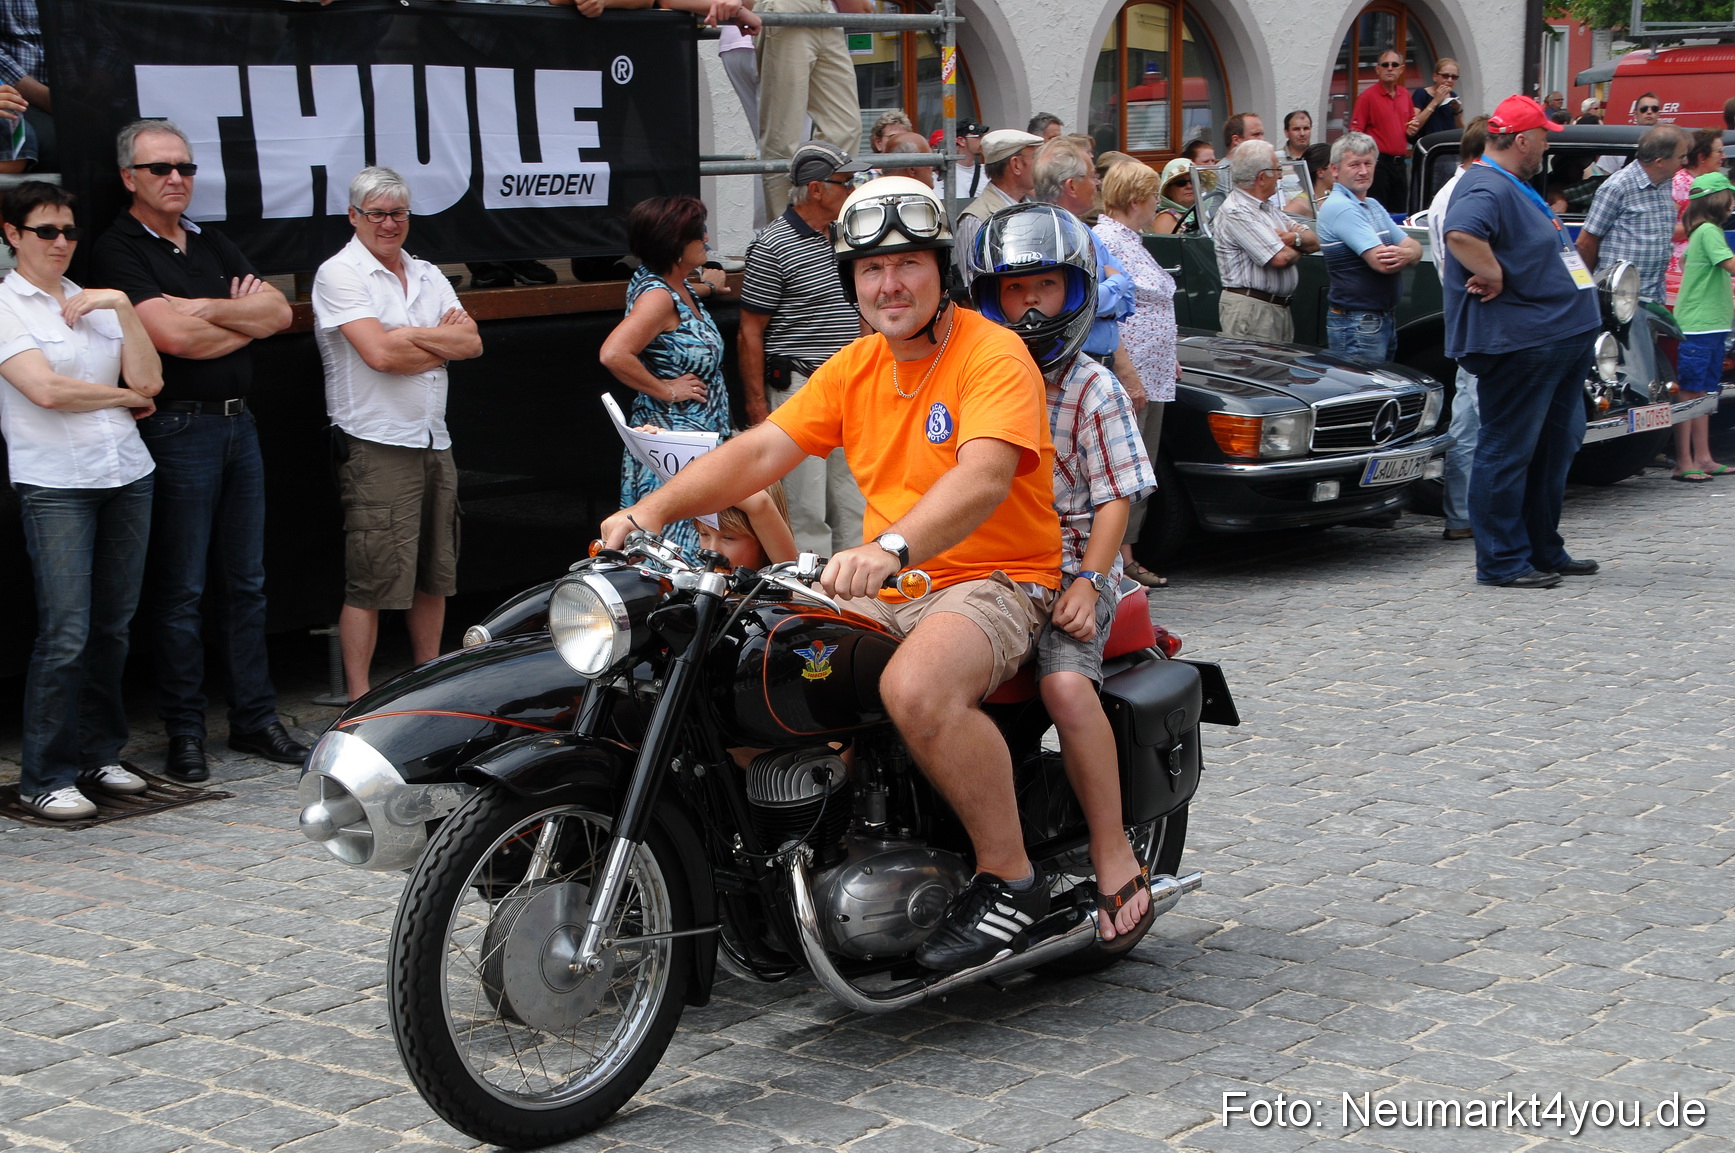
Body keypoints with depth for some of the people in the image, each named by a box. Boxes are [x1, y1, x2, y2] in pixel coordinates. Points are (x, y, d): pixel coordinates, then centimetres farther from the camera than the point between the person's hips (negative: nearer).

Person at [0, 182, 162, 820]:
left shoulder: (95, 304, 16)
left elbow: (149, 380, 5)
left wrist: (123, 306, -2)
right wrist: (126, 398, 0)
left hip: (126, 475, 6)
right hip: (55, 484, -6)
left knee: (114, 625, 7)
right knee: (65, 633, -9)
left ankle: (99, 755, 19)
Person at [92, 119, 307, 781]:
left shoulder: (214, 246, 16)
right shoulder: (120, 251, -7)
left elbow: (279, 312, 5)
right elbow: (173, 336, -19)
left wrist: (207, 309, -9)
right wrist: (245, 321, -3)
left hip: (238, 423, 7)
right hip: (177, 430, -7)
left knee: (244, 582, 10)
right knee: (181, 591, -1)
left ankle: (255, 719, 17)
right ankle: (184, 734, 6)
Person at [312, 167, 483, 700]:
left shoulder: (427, 275, 16)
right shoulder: (340, 274, -6)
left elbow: (471, 343, 5)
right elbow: (379, 353, -17)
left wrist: (409, 336, -10)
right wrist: (442, 339, -4)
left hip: (434, 443, 7)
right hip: (375, 446, -7)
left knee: (434, 574, 13)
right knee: (371, 581, -7)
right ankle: (359, 702, -2)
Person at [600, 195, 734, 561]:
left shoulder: (677, 286, 10)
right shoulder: (656, 295, -18)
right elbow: (613, 355, -31)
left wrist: (706, 286, 51)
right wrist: (666, 390, -20)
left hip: (699, 441, 10)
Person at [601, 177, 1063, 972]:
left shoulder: (993, 356, -11)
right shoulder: (855, 368, 13)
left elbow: (984, 476, -29)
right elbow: (762, 450, 5)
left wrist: (891, 547, -47)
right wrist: (656, 507, -11)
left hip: (996, 582, -7)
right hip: (886, 589, 8)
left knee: (917, 688, -37)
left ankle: (1009, 879, -19)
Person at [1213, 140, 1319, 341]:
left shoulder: (1270, 207, 18)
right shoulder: (1235, 213, -12)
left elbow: (1314, 242, 16)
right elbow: (1280, 258, -19)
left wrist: (1293, 238, -7)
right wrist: (1297, 249, 4)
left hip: (1280, 307, 9)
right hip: (1251, 308, -9)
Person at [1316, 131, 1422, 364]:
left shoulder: (1373, 205, 17)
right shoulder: (1339, 207, -14)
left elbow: (1415, 248, 9)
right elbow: (1381, 263, -22)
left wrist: (1405, 253, -15)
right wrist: (1407, 254, -3)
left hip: (1386, 318, 9)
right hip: (1356, 325, -9)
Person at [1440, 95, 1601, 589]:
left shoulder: (1514, 187, 18)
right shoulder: (1486, 189, -17)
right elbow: (1461, 233, -37)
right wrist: (1494, 277, -25)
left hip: (1559, 340, 11)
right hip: (1518, 342, -11)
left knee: (1556, 446, 16)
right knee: (1508, 451, -4)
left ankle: (1544, 550, 26)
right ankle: (1503, 562, 2)